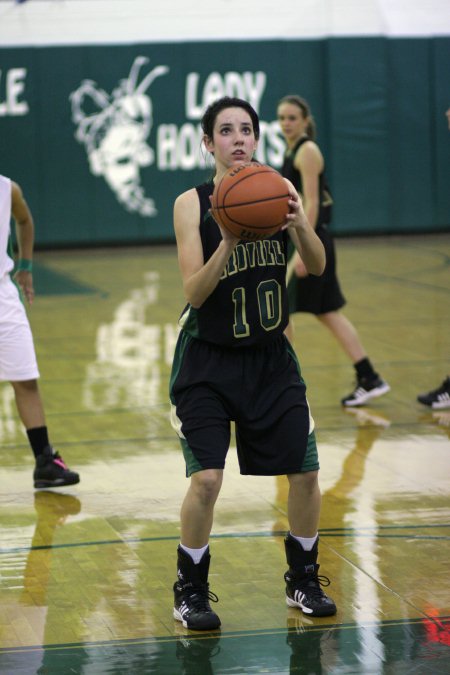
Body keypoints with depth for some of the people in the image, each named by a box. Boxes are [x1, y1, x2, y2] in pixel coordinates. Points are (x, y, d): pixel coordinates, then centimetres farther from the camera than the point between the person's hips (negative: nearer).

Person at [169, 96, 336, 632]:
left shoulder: (278, 190, -2)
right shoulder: (192, 204, -10)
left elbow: (317, 266, -8)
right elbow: (194, 292, -17)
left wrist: (299, 220, -28)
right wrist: (229, 243, -33)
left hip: (271, 357, 4)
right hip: (208, 362, -3)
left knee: (306, 471, 3)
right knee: (206, 478, -14)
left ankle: (302, 579, 24)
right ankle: (190, 591, 6)